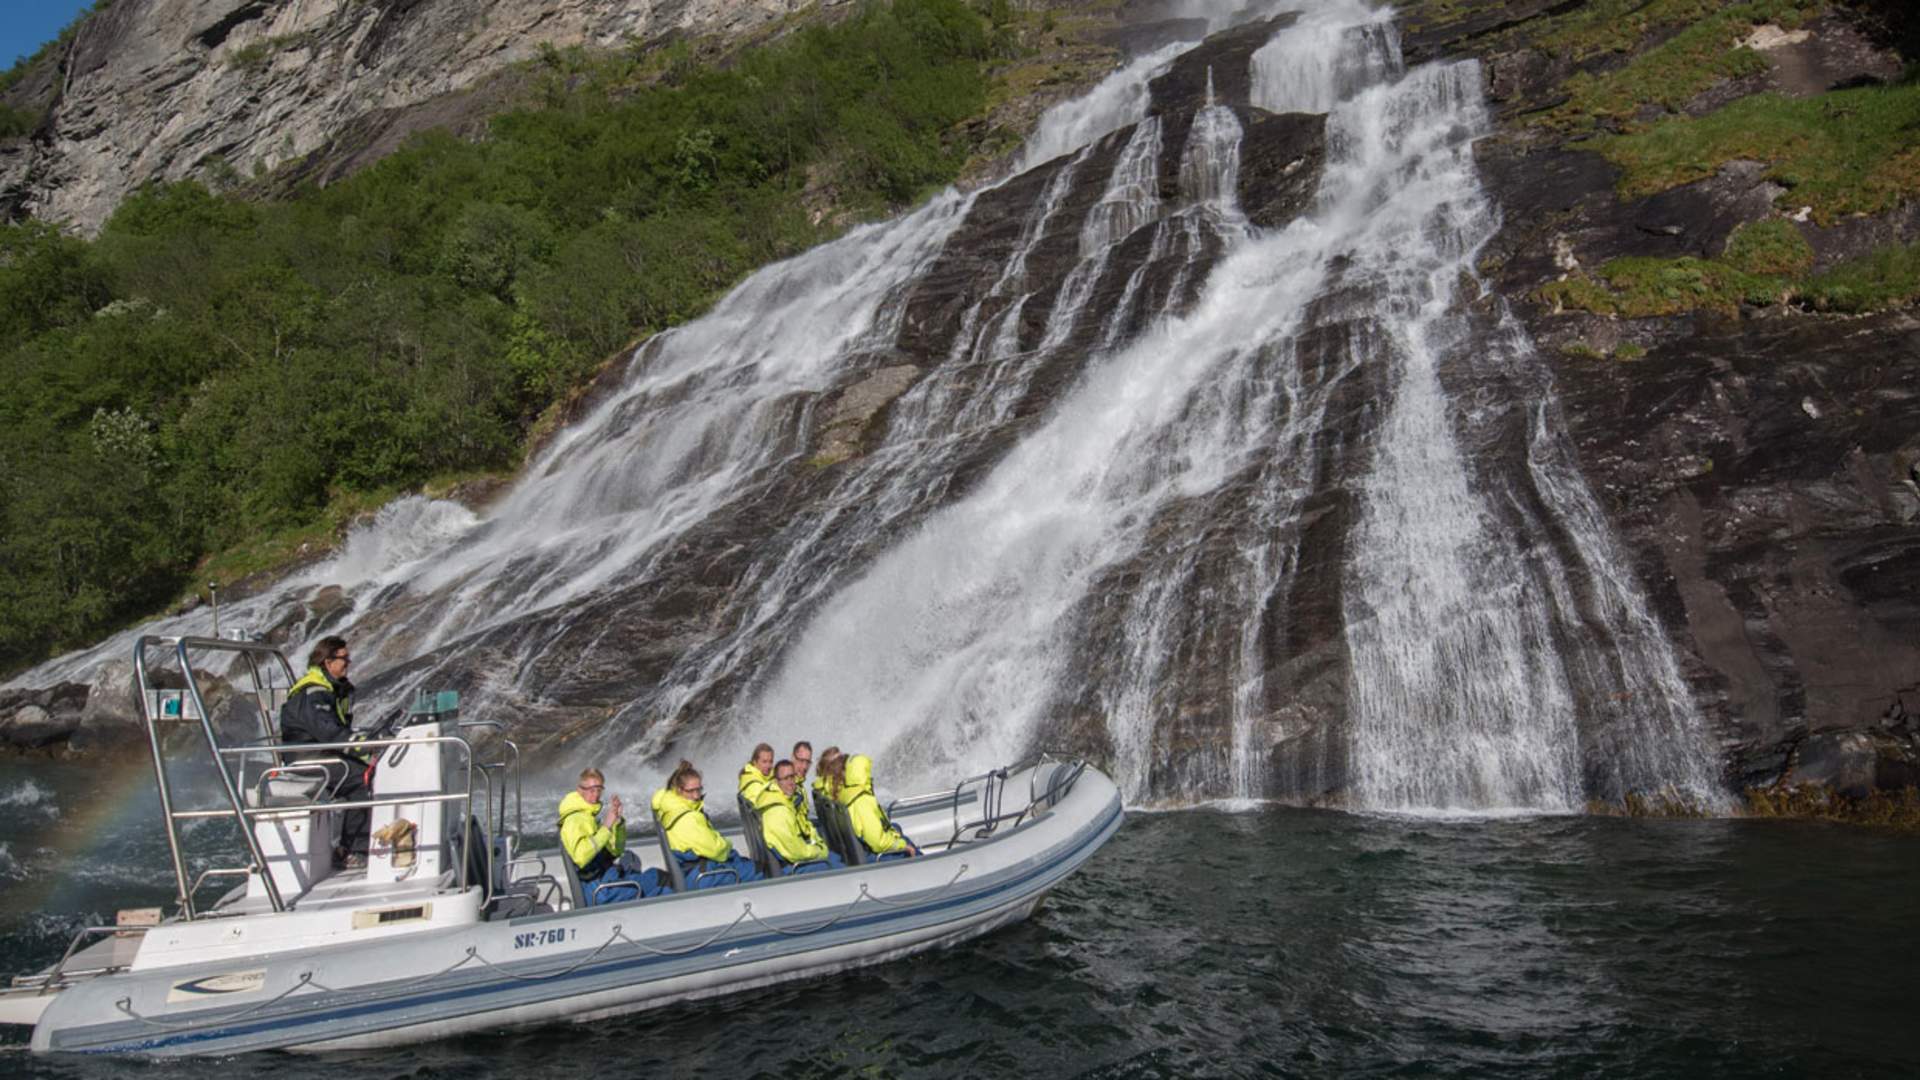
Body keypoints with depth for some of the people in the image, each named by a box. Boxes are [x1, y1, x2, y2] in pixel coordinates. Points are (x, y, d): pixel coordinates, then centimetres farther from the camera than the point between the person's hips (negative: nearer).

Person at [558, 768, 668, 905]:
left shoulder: (595, 815, 15)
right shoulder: (573, 820, -13)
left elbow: (617, 851, 18)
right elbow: (580, 857, -30)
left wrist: (618, 822, 2)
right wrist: (606, 828, -28)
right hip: (597, 892, -9)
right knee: (655, 878, -11)